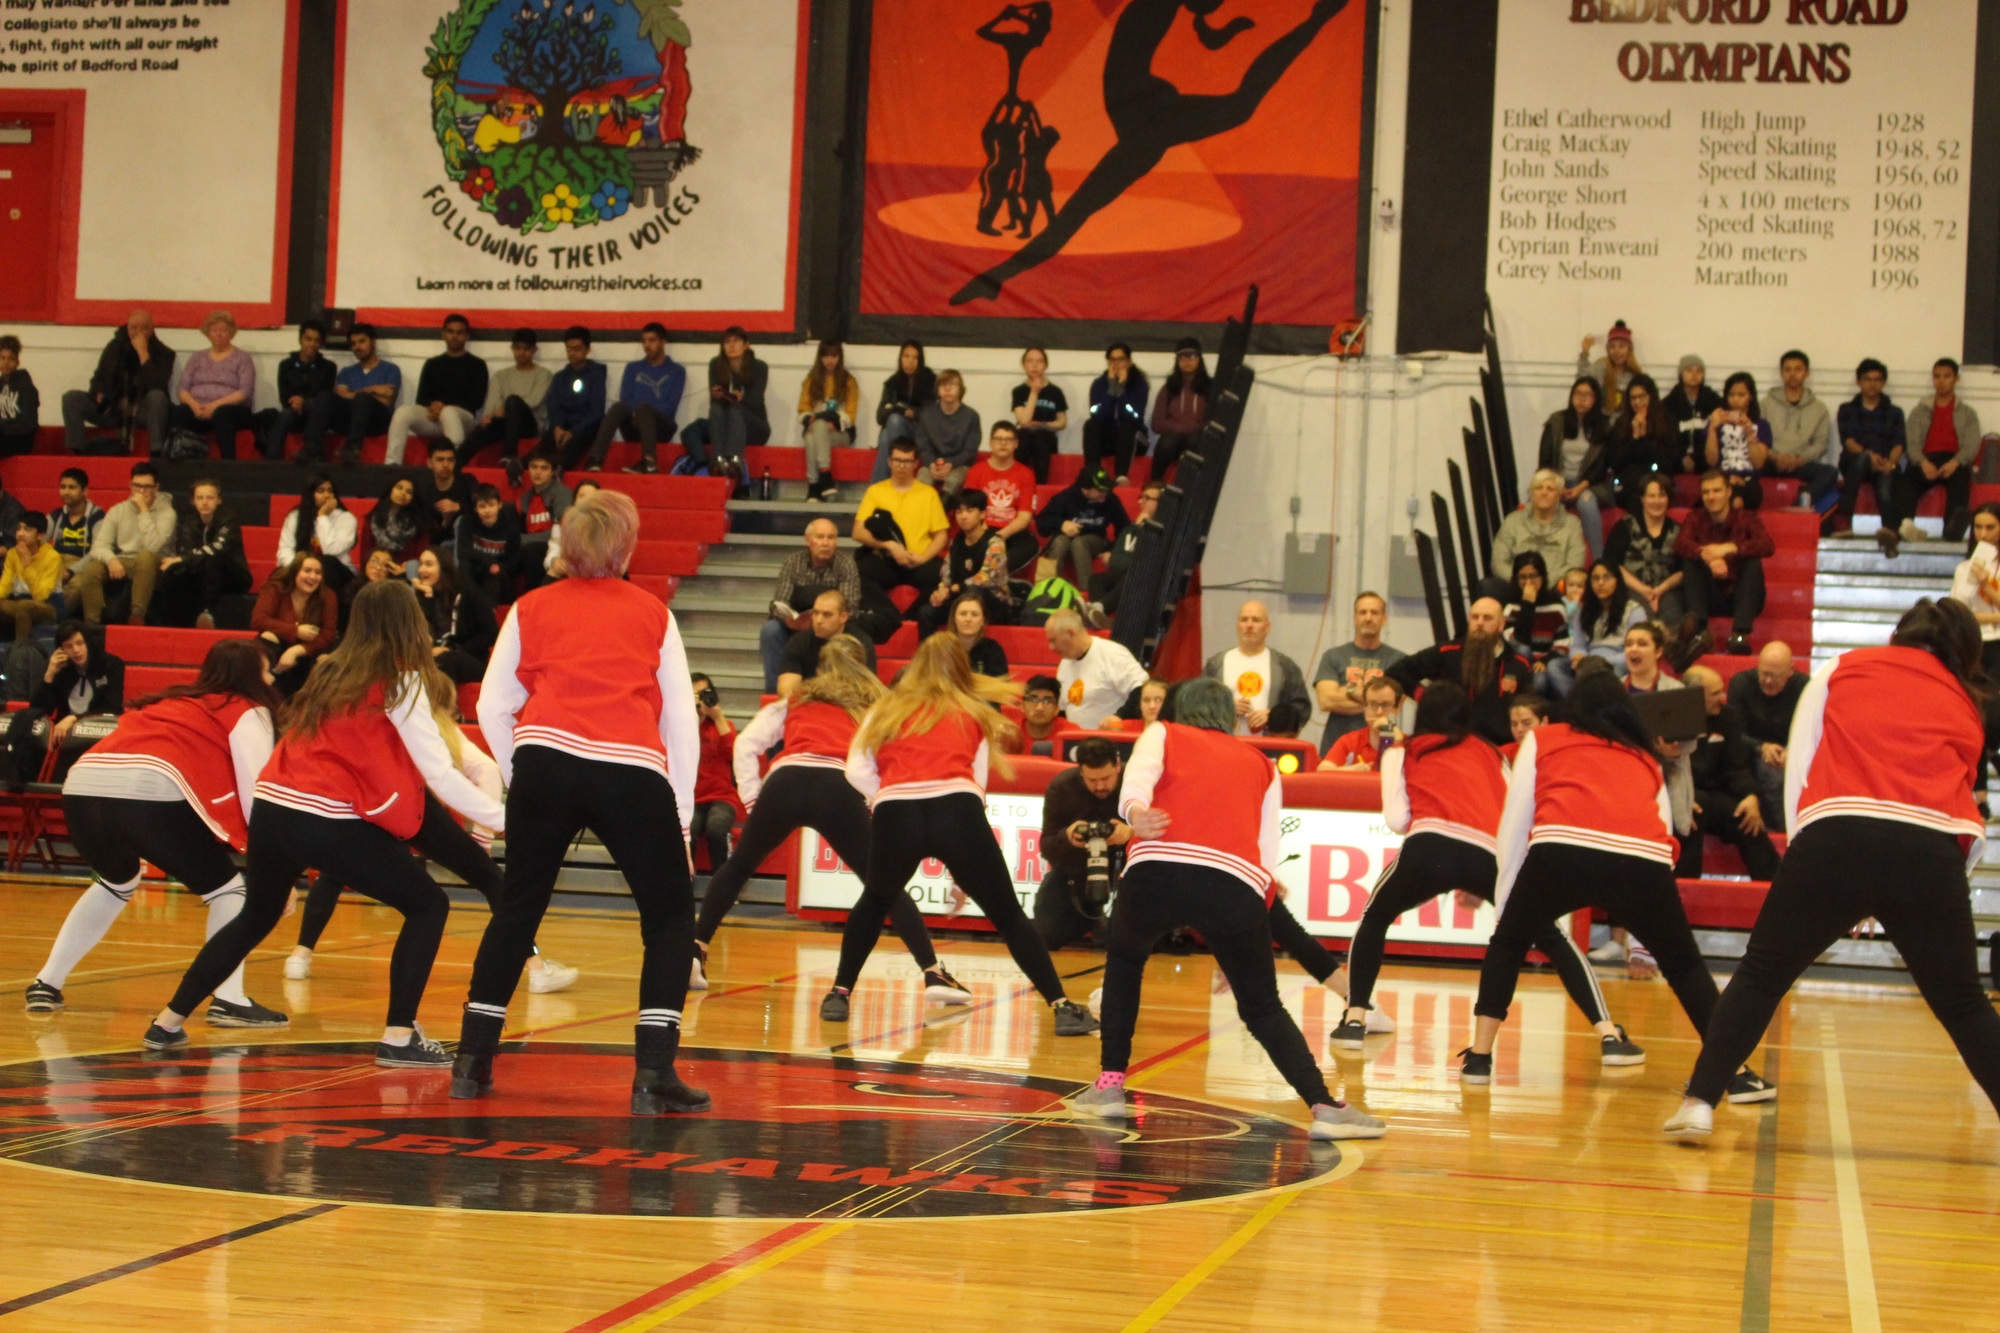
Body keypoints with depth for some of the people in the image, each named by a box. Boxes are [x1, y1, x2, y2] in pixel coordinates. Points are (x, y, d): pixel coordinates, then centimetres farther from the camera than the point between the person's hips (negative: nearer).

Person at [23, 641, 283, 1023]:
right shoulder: (247, 713, 16)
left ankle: (46, 984, 32)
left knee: (116, 882, 34)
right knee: (225, 887, 12)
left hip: (81, 787, 7)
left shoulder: (172, 702, 34)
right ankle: (229, 1000, 0)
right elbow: (256, 792, 5)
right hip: (149, 792, -6)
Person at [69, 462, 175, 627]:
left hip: (150, 568, -3)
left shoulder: (166, 512, -7)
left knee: (145, 556, -38)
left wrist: (144, 510, -20)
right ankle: (92, 623, -19)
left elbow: (152, 547, -23)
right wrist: (111, 559, -25)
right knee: (91, 569, -27)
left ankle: (137, 618, -35)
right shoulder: (118, 510, 5)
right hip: (120, 565, 3)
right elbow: (99, 545, -2)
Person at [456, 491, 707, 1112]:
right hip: (634, 770, -1)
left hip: (546, 759, 1)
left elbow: (493, 708, 13)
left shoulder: (532, 608, 21)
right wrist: (680, 817, 17)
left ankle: (472, 1061, 20)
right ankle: (653, 1074, 2)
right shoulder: (653, 614, 20)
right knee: (671, 915, 13)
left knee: (517, 908, 20)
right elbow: (682, 721, 14)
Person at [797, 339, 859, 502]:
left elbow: (849, 415, 2)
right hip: (814, 429, 2)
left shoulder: (849, 381, 9)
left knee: (819, 426, -36)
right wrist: (810, 419, -14)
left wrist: (835, 422, -18)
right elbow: (803, 410, 9)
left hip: (841, 432, -2)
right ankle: (825, 479, -44)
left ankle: (815, 487, -44)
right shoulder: (811, 380, 16)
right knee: (811, 437, -36)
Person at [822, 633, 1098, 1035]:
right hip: (956, 810, -1)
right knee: (1009, 915, 10)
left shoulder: (888, 708, 24)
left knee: (874, 902, 29)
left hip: (895, 814, 1)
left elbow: (857, 770, 11)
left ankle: (840, 994, 25)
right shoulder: (976, 713, 24)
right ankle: (1062, 1006, 2)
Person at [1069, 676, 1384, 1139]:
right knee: (1263, 1008, 17)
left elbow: (1138, 776, 0)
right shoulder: (1262, 766, 30)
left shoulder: (1162, 734, 25)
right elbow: (1267, 852, 19)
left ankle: (1110, 1085, 23)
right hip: (1237, 886, 1)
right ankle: (1324, 1105, -1)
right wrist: (1240, 943, 24)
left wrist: (1136, 814, -22)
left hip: (1156, 871, -1)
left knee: (1124, 963, 30)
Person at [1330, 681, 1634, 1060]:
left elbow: (1396, 819, 11)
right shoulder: (1490, 754, 32)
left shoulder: (1402, 752, 25)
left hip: (1431, 845, -1)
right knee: (1554, 940, 19)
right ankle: (1609, 1036, 5)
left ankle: (1354, 1020, 17)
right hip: (1490, 852, 1)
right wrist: (1483, 883, 31)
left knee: (1375, 917, 28)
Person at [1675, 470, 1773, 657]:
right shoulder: (1696, 519, 1)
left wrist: (1728, 548, -35)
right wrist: (1707, 555, -39)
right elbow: (1680, 544, -19)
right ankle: (1697, 622, -36)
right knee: (1690, 559, -18)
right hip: (1711, 595, 1)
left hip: (1742, 594, -1)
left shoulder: (1746, 518, -4)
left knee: (1753, 561, -26)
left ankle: (1740, 633, -39)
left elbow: (1768, 546, -22)